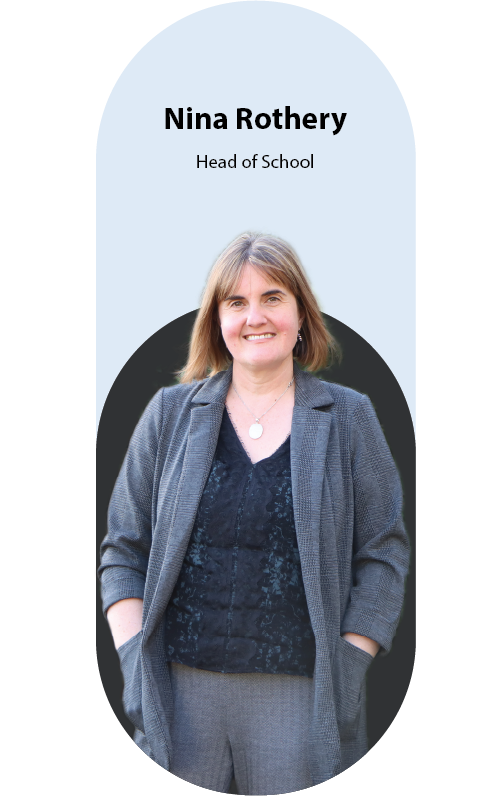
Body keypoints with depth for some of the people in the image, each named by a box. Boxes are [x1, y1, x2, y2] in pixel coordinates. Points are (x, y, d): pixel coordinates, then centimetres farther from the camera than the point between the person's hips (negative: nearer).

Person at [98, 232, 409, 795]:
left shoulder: (349, 419, 3)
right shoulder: (171, 413, 5)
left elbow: (383, 558, 3)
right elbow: (123, 552, 6)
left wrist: (346, 672, -5)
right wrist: (135, 663, -3)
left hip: (298, 692, 0)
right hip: (179, 686, 1)